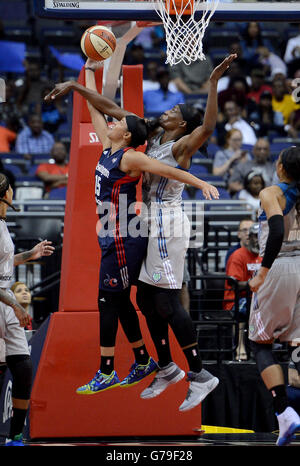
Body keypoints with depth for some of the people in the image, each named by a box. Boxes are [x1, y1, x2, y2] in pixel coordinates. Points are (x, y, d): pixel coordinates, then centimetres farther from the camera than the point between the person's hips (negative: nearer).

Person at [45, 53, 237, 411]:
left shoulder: (182, 146, -11)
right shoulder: (151, 136, 11)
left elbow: (207, 127, -33)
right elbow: (112, 109, 14)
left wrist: (214, 82, -42)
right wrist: (75, 87, 10)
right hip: (150, 223, 9)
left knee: (166, 303, -10)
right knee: (146, 301, 13)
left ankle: (200, 376, -5)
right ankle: (167, 369, 26)